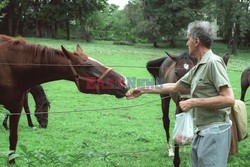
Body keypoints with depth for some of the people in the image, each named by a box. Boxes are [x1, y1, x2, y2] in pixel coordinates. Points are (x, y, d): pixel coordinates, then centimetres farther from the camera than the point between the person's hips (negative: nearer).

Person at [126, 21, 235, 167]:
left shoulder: (213, 62, -15)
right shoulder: (197, 68, 13)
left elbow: (229, 99, -21)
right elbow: (174, 87, 23)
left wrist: (194, 102, -19)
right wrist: (143, 90, 25)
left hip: (214, 132, -9)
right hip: (202, 132, 9)